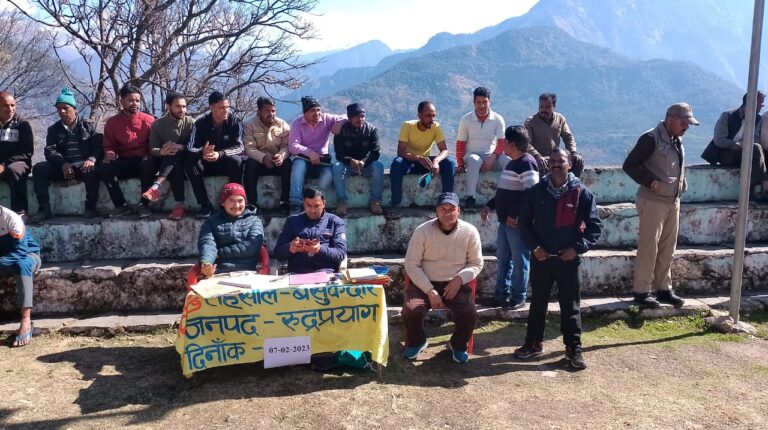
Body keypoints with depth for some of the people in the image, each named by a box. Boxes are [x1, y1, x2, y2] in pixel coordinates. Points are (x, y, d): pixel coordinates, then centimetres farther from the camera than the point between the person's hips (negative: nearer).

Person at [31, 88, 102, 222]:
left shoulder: (88, 125, 11)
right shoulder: (54, 129, 17)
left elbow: (98, 146, -1)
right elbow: (50, 151, 2)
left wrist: (91, 159, -24)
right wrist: (63, 163, -20)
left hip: (84, 165, -3)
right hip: (62, 167, 3)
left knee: (92, 170, -39)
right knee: (38, 168, -23)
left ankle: (90, 207, -24)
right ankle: (44, 209, -22)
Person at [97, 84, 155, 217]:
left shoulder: (148, 120, 1)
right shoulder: (112, 122, 7)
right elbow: (108, 146, 12)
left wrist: (149, 155, -19)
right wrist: (109, 154, -12)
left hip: (143, 162, -2)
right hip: (123, 163, 3)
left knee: (149, 163, -38)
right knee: (103, 168, -26)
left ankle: (144, 205, -24)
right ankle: (122, 205, -19)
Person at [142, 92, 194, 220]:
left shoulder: (191, 123, 1)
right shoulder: (157, 124, 3)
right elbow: (152, 150, -5)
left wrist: (180, 147, -28)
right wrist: (161, 152, -29)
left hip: (185, 161, -1)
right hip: (165, 162, 1)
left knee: (174, 154, -35)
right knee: (175, 168, -35)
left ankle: (156, 186, -43)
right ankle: (179, 205, -42)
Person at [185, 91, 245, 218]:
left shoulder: (235, 122, -10)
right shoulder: (200, 123, -8)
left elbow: (240, 147, -18)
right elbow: (191, 147, -15)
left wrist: (220, 154, -37)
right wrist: (202, 153, -40)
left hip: (227, 163, -2)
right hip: (207, 164, 2)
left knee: (236, 160, -34)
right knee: (189, 162, -27)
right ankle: (206, 205, -28)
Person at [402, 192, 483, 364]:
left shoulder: (470, 232, -7)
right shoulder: (422, 231, -11)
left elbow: (476, 264, 5)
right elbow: (411, 265, -8)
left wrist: (460, 279, -15)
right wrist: (430, 291, -16)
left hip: (455, 284, 1)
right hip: (425, 283, -1)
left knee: (470, 314, -24)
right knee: (411, 312, -26)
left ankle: (458, 345, 11)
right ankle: (417, 342, 10)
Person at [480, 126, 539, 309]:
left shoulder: (526, 162, -15)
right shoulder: (512, 163, 16)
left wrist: (515, 215, -22)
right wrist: (489, 206, 17)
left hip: (518, 222, -10)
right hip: (505, 220, 10)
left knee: (519, 260, 1)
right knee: (502, 258, 15)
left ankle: (518, 298, 11)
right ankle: (501, 294, 25)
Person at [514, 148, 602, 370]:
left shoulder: (582, 193, -6)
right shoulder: (536, 191, -1)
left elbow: (594, 226, -2)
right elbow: (524, 221, 5)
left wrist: (578, 247, -13)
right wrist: (534, 246, -6)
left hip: (568, 259, -2)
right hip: (541, 258, 2)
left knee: (570, 305, 6)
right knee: (538, 302, 13)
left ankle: (574, 349, 17)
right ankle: (534, 343, 27)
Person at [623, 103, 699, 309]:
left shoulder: (677, 140, 11)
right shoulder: (651, 138, -15)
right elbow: (629, 165, -16)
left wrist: (682, 183, 10)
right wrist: (650, 181, -20)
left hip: (673, 201, 8)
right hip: (653, 201, -8)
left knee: (668, 248, 12)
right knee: (648, 247, -3)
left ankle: (663, 289, 22)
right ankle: (641, 291, 5)